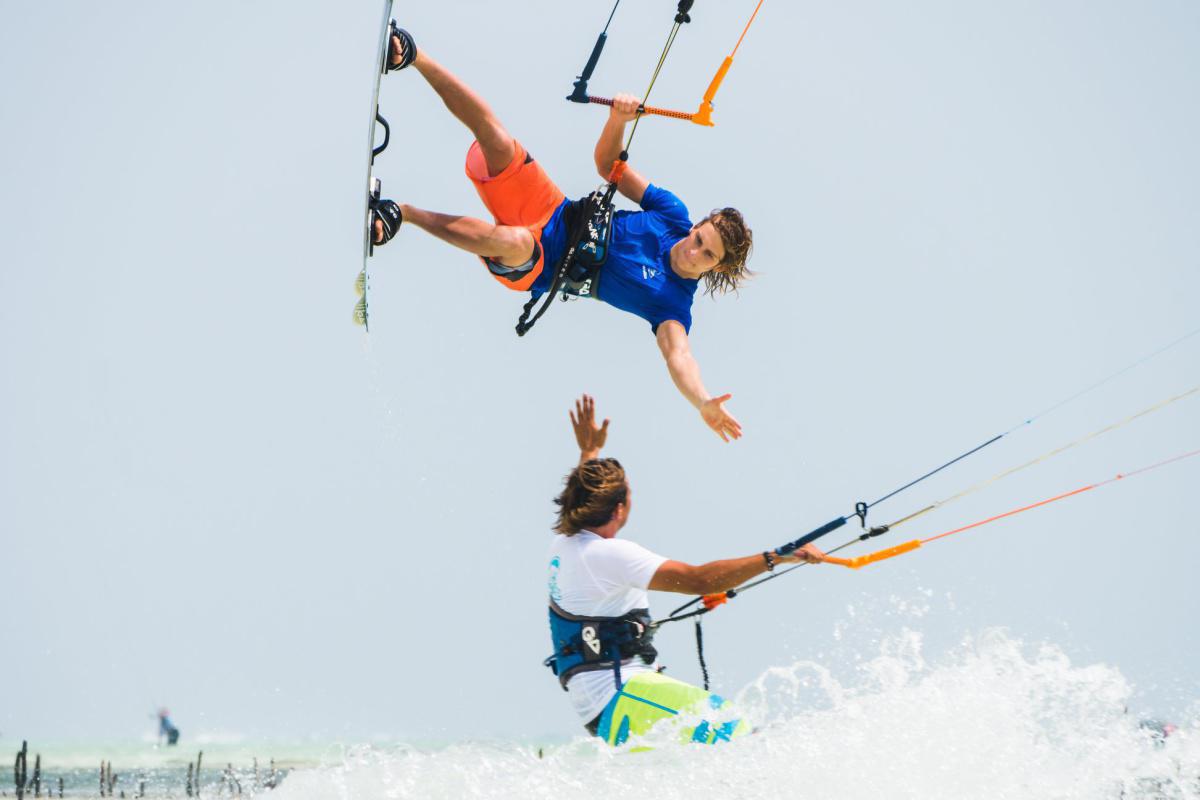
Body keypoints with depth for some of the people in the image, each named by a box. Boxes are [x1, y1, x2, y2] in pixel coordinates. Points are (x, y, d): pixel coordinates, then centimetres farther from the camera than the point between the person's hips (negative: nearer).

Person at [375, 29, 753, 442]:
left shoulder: (673, 304, -13)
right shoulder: (673, 215, -2)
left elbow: (678, 356, -29)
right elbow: (606, 163, 2)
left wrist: (704, 402, -49)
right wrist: (618, 119, -18)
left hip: (535, 272, -3)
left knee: (515, 243, -42)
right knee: (500, 144, -22)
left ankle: (402, 214, -21)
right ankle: (413, 56, -12)